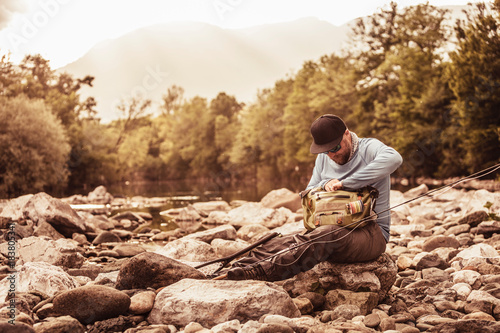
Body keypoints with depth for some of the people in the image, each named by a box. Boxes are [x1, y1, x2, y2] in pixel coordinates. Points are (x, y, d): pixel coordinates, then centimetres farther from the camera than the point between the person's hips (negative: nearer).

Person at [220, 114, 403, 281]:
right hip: (335, 229, 6)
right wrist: (325, 184, -7)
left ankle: (258, 273, -49)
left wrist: (346, 183, -27)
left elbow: (393, 158, -31)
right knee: (288, 241, -22)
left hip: (371, 231, -6)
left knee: (327, 236, -38)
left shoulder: (368, 147, -7)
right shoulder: (323, 159, 15)